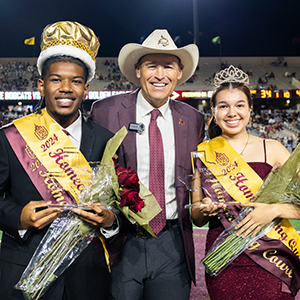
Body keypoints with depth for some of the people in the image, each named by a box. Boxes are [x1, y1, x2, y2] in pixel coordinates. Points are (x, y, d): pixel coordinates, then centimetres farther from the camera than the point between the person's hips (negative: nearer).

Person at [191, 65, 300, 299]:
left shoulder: (272, 149, 0)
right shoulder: (203, 154, 3)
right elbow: (197, 219, 10)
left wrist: (274, 210, -19)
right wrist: (204, 209, -11)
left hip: (271, 266, -1)